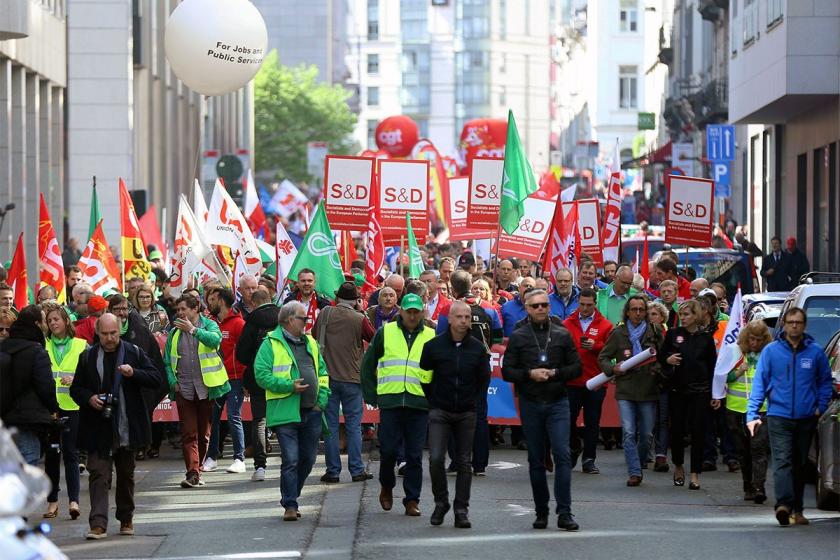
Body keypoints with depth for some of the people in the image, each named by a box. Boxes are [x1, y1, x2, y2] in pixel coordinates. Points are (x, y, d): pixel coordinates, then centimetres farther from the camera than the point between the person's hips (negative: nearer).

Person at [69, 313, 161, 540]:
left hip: (127, 426, 1)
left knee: (126, 474, 13)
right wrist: (89, 398, -12)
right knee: (99, 474, -10)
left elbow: (155, 379, 0)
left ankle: (126, 519, 26)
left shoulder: (134, 353, 3)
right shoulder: (88, 357, 4)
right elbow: (75, 388, 9)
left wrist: (133, 373, -18)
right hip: (99, 429, -1)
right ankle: (98, 523, -15)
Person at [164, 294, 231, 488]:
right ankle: (192, 473, -15)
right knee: (188, 433, -9)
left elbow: (215, 339, -20)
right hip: (184, 390, 1)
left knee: (204, 433, 8)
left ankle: (196, 470, 23)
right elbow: (167, 361, 14)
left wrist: (193, 330, -20)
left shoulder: (209, 325, 3)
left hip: (206, 387, -1)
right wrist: (173, 381, 0)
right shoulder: (174, 333, 12)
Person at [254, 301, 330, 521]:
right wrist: (290, 386, -17)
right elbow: (262, 375, -11)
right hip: (286, 412, -7)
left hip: (311, 412, 7)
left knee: (308, 459, 11)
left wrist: (322, 400, 8)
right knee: (290, 460, -9)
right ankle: (290, 505, -5)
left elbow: (323, 373, 21)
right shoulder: (271, 344, -4)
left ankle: (290, 498, 26)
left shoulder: (310, 343, 17)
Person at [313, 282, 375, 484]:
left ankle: (332, 471, 4)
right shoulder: (359, 319, -9)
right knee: (353, 425, 5)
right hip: (352, 378, -2)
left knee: (330, 425, 5)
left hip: (327, 376, 2)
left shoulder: (325, 314, -1)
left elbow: (313, 335, 14)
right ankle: (357, 470, 5)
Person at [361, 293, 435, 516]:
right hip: (390, 401, -1)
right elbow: (368, 364, 12)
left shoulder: (431, 337, 9)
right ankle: (387, 487, 25)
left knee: (414, 454, 1)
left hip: (419, 403, 1)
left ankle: (412, 500, 8)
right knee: (389, 450, -1)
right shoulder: (385, 333, 6)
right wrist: (372, 395, 6)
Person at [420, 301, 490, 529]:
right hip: (440, 413, -2)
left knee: (464, 463, 4)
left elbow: (484, 379, 15)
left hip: (466, 413, 2)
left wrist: (474, 401, 9)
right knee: (436, 459, -13)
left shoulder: (477, 348, 2)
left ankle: (461, 510, 9)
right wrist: (432, 401, 6)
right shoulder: (433, 346, -2)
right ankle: (441, 502, 6)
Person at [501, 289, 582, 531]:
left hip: (558, 402, -1)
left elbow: (576, 367, 6)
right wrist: (530, 374, -14)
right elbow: (507, 371, 1)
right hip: (531, 404, 1)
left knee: (562, 455, -11)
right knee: (536, 460, 7)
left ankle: (564, 513, -11)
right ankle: (541, 512, 16)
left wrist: (555, 373, -10)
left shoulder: (562, 335, 5)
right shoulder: (518, 337, 3)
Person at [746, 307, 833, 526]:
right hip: (779, 416, -2)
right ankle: (784, 504, -31)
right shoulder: (771, 351, 0)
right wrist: (752, 414, -6)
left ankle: (797, 510, 18)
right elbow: (759, 383, 0)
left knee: (800, 464, 10)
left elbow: (825, 382, 13)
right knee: (782, 461, -16)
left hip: (806, 418, 2)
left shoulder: (815, 352, 3)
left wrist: (821, 406, -1)